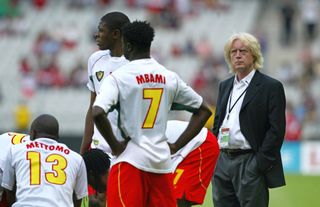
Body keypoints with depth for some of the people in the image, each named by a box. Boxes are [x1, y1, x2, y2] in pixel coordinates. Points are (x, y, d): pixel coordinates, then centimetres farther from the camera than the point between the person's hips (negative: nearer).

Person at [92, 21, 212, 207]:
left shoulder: (118, 77, -6)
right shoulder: (169, 77, 10)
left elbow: (98, 113, -21)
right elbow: (203, 110, 17)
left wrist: (115, 145, -8)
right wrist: (176, 146, 14)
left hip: (130, 159, -5)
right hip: (162, 161, 5)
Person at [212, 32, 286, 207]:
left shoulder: (271, 87, -4)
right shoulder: (225, 86, 17)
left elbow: (276, 129, -9)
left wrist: (261, 163, -15)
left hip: (250, 164, -7)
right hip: (223, 162, 7)